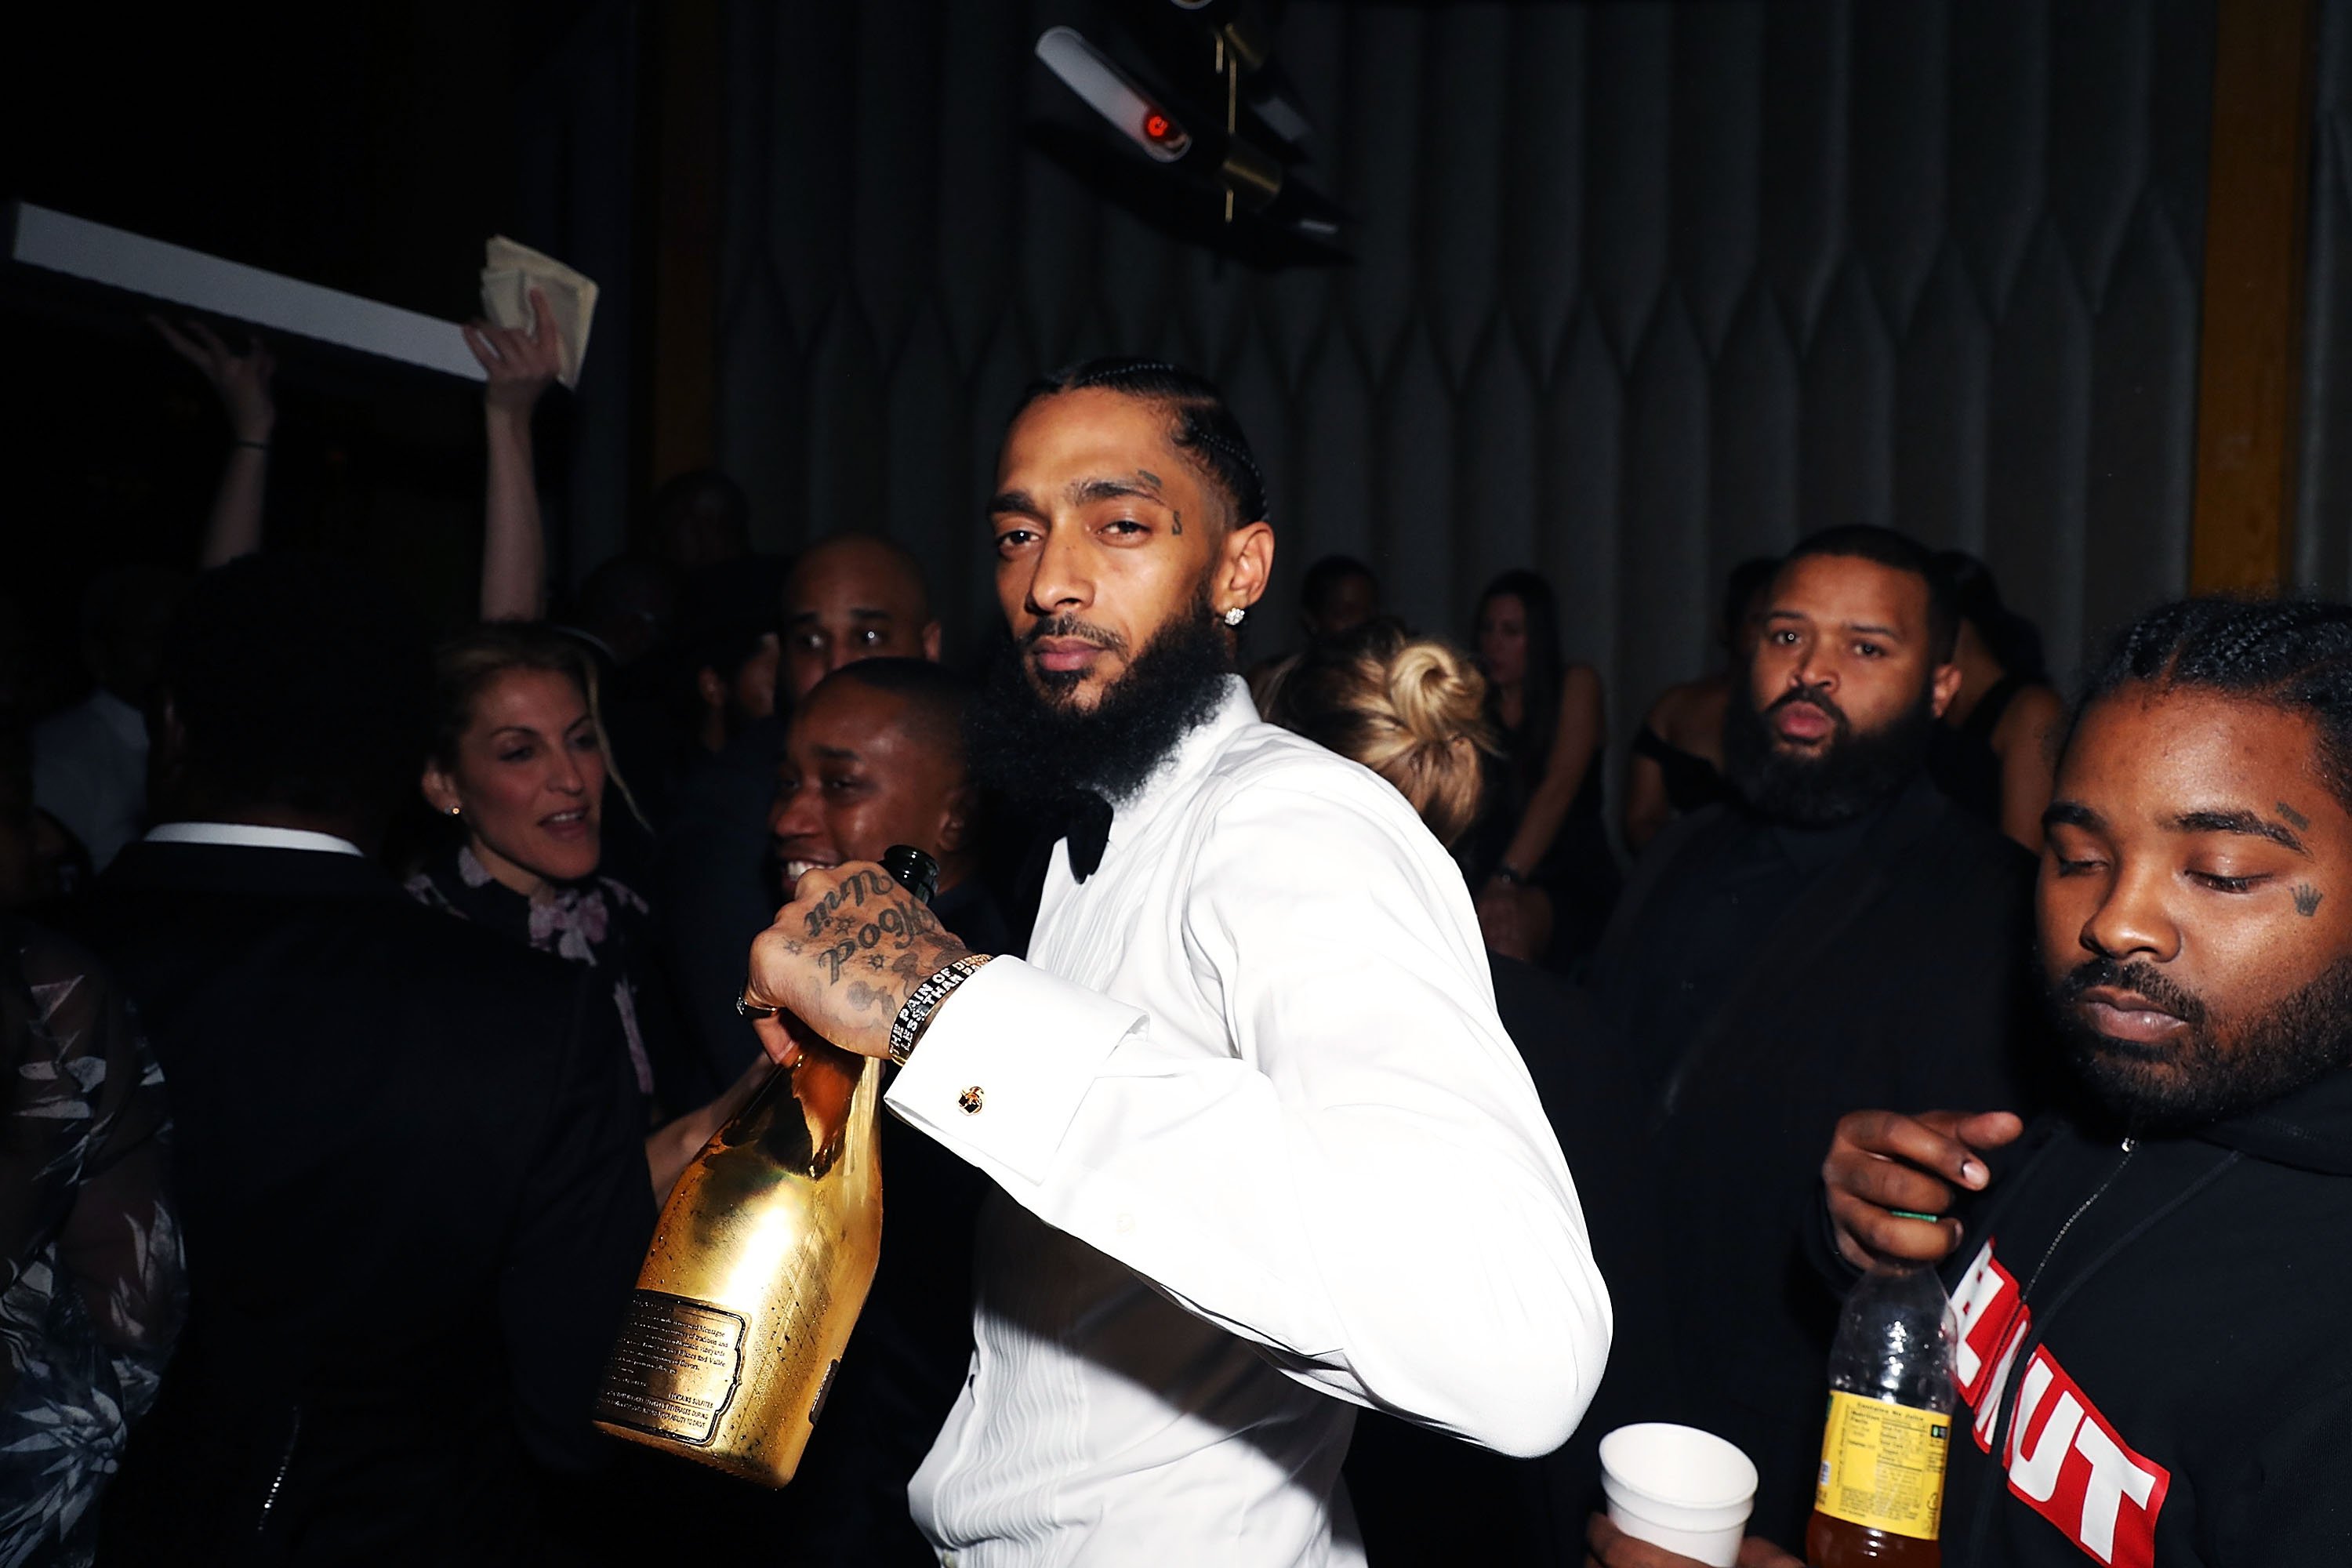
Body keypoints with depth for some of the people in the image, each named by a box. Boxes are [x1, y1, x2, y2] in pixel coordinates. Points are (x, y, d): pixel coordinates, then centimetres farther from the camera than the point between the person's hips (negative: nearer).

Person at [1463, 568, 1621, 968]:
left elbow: (1558, 789, -13)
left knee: (1505, 930, -36)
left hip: (1572, 880, -4)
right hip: (1487, 874, 4)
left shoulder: (1577, 684, 0)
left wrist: (1508, 876, -25)